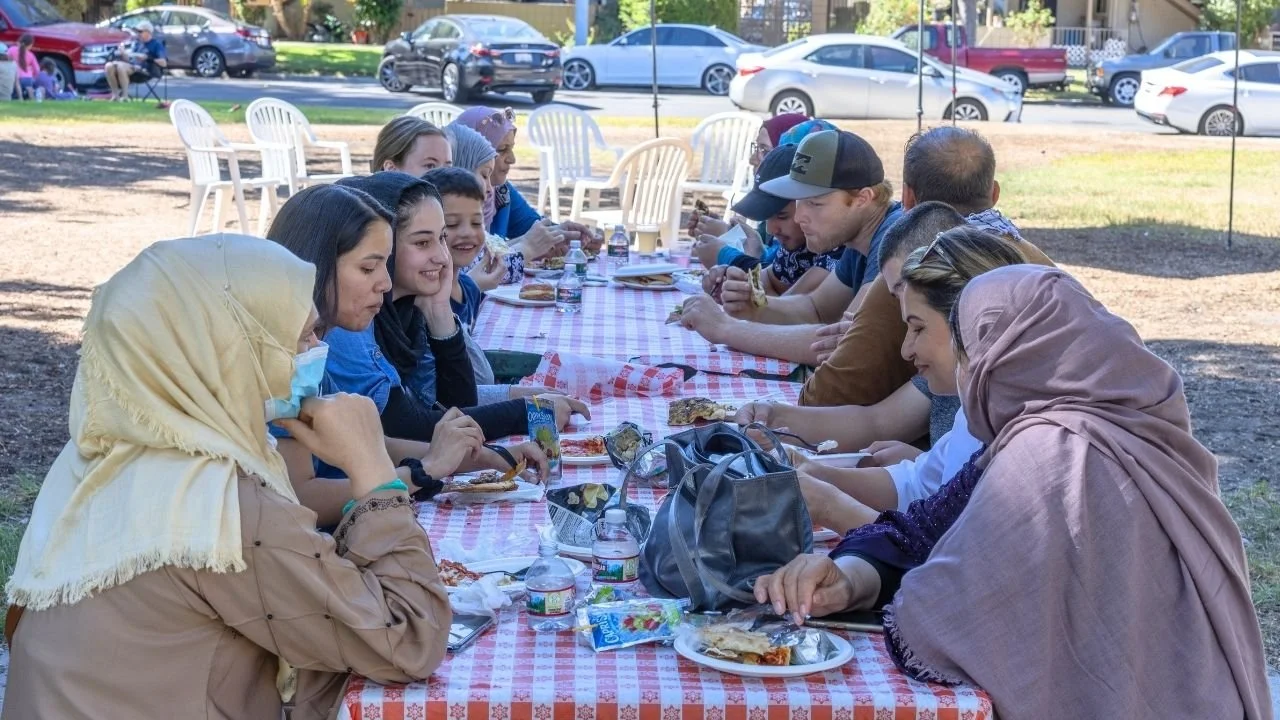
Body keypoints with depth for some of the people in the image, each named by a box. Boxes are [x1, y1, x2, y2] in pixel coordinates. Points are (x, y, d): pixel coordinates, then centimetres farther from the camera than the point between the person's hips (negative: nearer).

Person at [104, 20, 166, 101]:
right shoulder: (137, 43, 22)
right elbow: (128, 59, 21)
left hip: (145, 70, -8)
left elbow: (163, 63, -12)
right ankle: (115, 95, -9)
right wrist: (123, 52, 1)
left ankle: (125, 96, -24)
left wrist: (147, 58, -19)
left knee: (120, 66, -33)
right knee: (109, 66, -15)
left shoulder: (156, 44, -1)